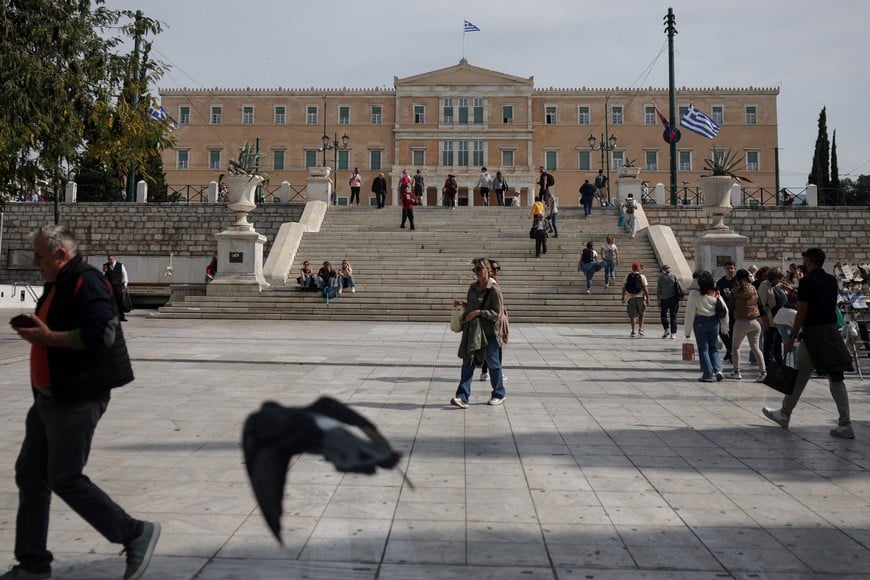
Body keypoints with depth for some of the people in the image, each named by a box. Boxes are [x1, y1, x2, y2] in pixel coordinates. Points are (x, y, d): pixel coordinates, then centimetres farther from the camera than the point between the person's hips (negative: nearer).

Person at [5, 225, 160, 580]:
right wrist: (34, 330, 8)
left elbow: (102, 333, -28)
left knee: (65, 479, -6)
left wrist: (47, 337, -23)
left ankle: (136, 535, 6)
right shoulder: (57, 285, 15)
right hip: (48, 398, 10)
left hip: (77, 401, -10)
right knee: (30, 475, 13)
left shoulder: (86, 282, -16)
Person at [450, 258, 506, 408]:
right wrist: (462, 304, 3)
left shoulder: (494, 289, -11)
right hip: (471, 331, 6)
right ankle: (463, 397, -4)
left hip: (488, 331, -6)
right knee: (468, 362, -1)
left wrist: (478, 312, -20)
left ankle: (499, 395, 25)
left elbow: (497, 313, -14)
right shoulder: (473, 287, 9)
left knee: (492, 362, 7)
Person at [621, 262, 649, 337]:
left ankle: (633, 332, -1)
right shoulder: (642, 277, -3)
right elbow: (645, 289, -8)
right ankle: (640, 329, 12)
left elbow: (624, 288, 4)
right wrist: (647, 299, -4)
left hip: (630, 298, 1)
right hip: (640, 297, -1)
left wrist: (623, 298, 10)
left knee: (632, 315, 4)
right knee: (641, 314, 17)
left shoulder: (628, 276, 5)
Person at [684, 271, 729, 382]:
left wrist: (688, 331, -5)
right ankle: (718, 370, 1)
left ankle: (708, 375, 3)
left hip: (700, 322, -4)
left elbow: (690, 313, -10)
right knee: (713, 347, 17)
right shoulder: (715, 294, 1)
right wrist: (724, 323, 19)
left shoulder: (694, 294, -11)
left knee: (703, 349, 5)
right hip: (714, 321, 4)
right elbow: (725, 310, 5)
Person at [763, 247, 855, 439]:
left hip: (813, 333, -7)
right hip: (832, 330, 7)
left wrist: (792, 337, -9)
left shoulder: (807, 281, -11)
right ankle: (845, 424, 1)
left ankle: (784, 414, 19)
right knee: (836, 378, 4)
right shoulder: (832, 280, 10)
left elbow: (802, 312, -14)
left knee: (800, 376, 5)